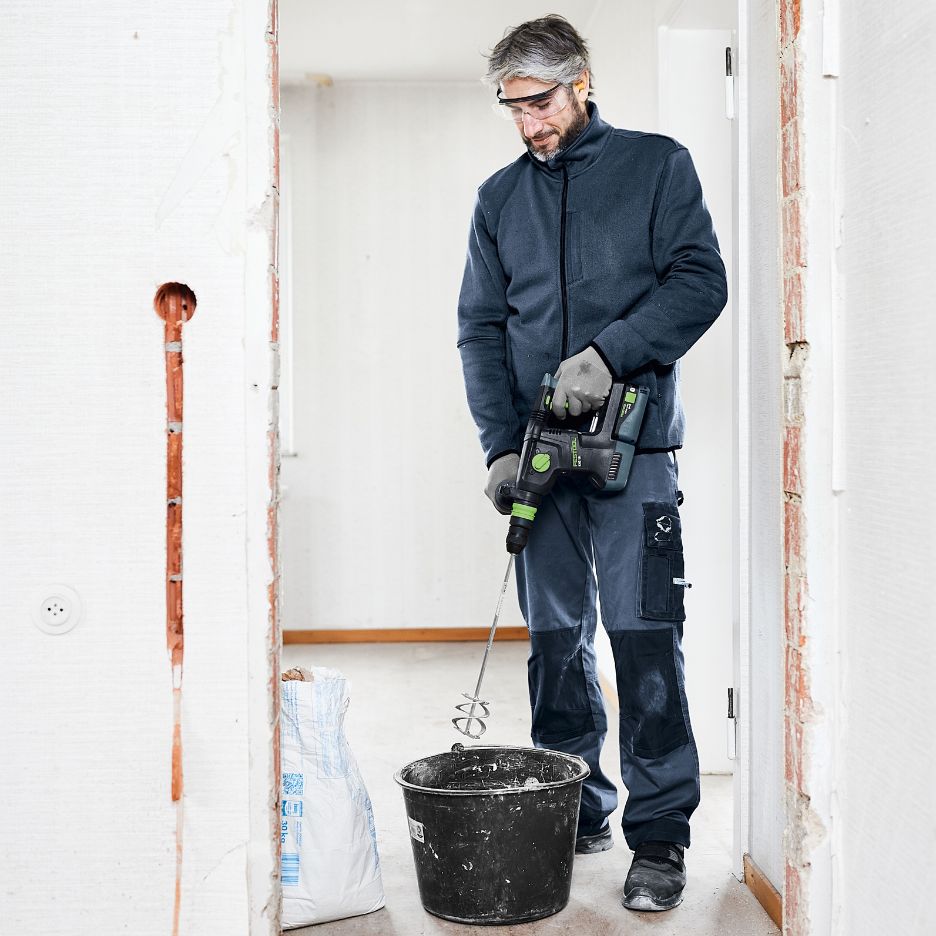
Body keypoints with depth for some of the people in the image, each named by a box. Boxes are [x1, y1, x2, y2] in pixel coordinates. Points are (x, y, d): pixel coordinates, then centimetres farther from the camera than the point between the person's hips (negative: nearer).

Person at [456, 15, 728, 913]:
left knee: (644, 638, -6)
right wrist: (502, 444, -2)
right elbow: (480, 328, 11)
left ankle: (660, 832, 3)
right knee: (556, 639, 8)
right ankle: (575, 813, 20)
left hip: (633, 444, -3)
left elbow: (700, 281, -3)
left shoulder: (657, 165, 6)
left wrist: (608, 353, -16)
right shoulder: (499, 197, 14)